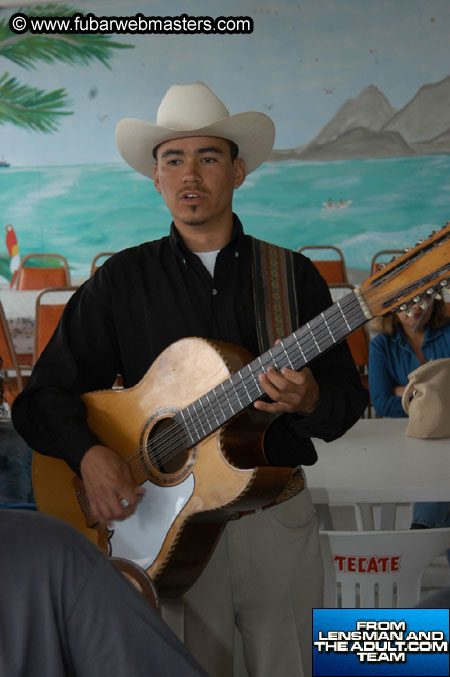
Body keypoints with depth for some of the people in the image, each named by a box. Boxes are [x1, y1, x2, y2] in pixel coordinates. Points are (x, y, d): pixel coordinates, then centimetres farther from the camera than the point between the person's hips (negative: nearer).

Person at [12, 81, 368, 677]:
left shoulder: (293, 275, 3)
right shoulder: (121, 282, 1)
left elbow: (350, 399, 3)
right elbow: (43, 396, 0)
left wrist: (308, 399, -20)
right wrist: (89, 454, -19)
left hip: (277, 520, 1)